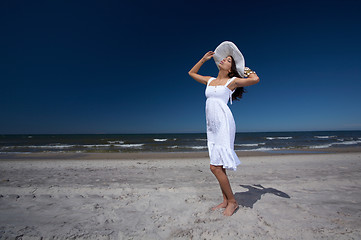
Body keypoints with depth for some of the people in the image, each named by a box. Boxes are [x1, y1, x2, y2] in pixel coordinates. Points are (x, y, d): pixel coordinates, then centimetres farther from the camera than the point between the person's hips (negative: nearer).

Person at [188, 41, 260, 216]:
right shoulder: (210, 80, 19)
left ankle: (232, 202, 11)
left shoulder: (232, 81, 2)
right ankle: (226, 200, 25)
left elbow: (256, 79, -9)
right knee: (218, 166, 10)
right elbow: (192, 73, 31)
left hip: (224, 124, -6)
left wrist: (247, 70, 10)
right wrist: (204, 59, 27)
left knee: (215, 167, -9)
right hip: (212, 126, 7)